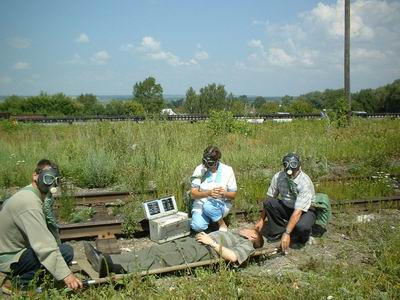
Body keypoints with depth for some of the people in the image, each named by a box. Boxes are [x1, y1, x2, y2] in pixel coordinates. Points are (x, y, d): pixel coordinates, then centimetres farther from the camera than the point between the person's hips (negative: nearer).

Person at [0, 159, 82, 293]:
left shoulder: (26, 194, 7)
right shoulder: (29, 202, -25)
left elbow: (39, 237, 6)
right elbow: (44, 245, -31)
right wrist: (65, 274, -33)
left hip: (13, 249, 10)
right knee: (65, 251, -22)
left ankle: (16, 278, 9)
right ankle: (17, 283, -9)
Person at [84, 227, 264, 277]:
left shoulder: (246, 245, 9)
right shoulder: (233, 236, 38)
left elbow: (232, 257, -11)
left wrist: (211, 241, -11)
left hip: (204, 250, -8)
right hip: (191, 242, 8)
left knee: (162, 259, -26)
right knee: (155, 251, -13)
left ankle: (112, 267, -42)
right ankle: (108, 262, -27)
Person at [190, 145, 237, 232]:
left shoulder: (227, 170, -7)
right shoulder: (200, 169, -7)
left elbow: (233, 195, -1)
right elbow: (193, 194, -10)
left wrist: (224, 193, -25)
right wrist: (208, 193, -29)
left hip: (221, 205, 0)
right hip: (201, 203, 0)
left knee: (208, 206, -36)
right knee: (197, 226, -29)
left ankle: (222, 224, -9)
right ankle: (207, 217, 5)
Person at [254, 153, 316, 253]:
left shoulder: (305, 182, -30)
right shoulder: (278, 177, -16)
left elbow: (298, 211, -34)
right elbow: (269, 199, -6)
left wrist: (287, 234, -38)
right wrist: (261, 220, -9)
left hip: (305, 210, -4)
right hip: (286, 207, 4)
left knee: (301, 226, -36)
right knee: (268, 203, -22)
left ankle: (301, 237, 1)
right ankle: (277, 232, -7)